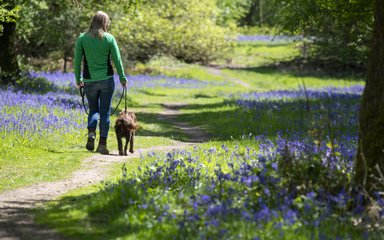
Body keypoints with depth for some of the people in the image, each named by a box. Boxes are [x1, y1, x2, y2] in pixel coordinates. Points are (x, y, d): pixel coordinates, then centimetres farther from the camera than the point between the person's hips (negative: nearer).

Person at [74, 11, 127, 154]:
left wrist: (78, 79, 13)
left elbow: (77, 61, 1)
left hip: (89, 81, 1)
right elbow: (117, 60, -2)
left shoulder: (82, 38, -3)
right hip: (106, 79, -1)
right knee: (105, 112, 6)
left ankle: (91, 134, -6)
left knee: (93, 109, 18)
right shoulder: (109, 38, -5)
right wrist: (122, 78, 10)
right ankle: (102, 143, 4)